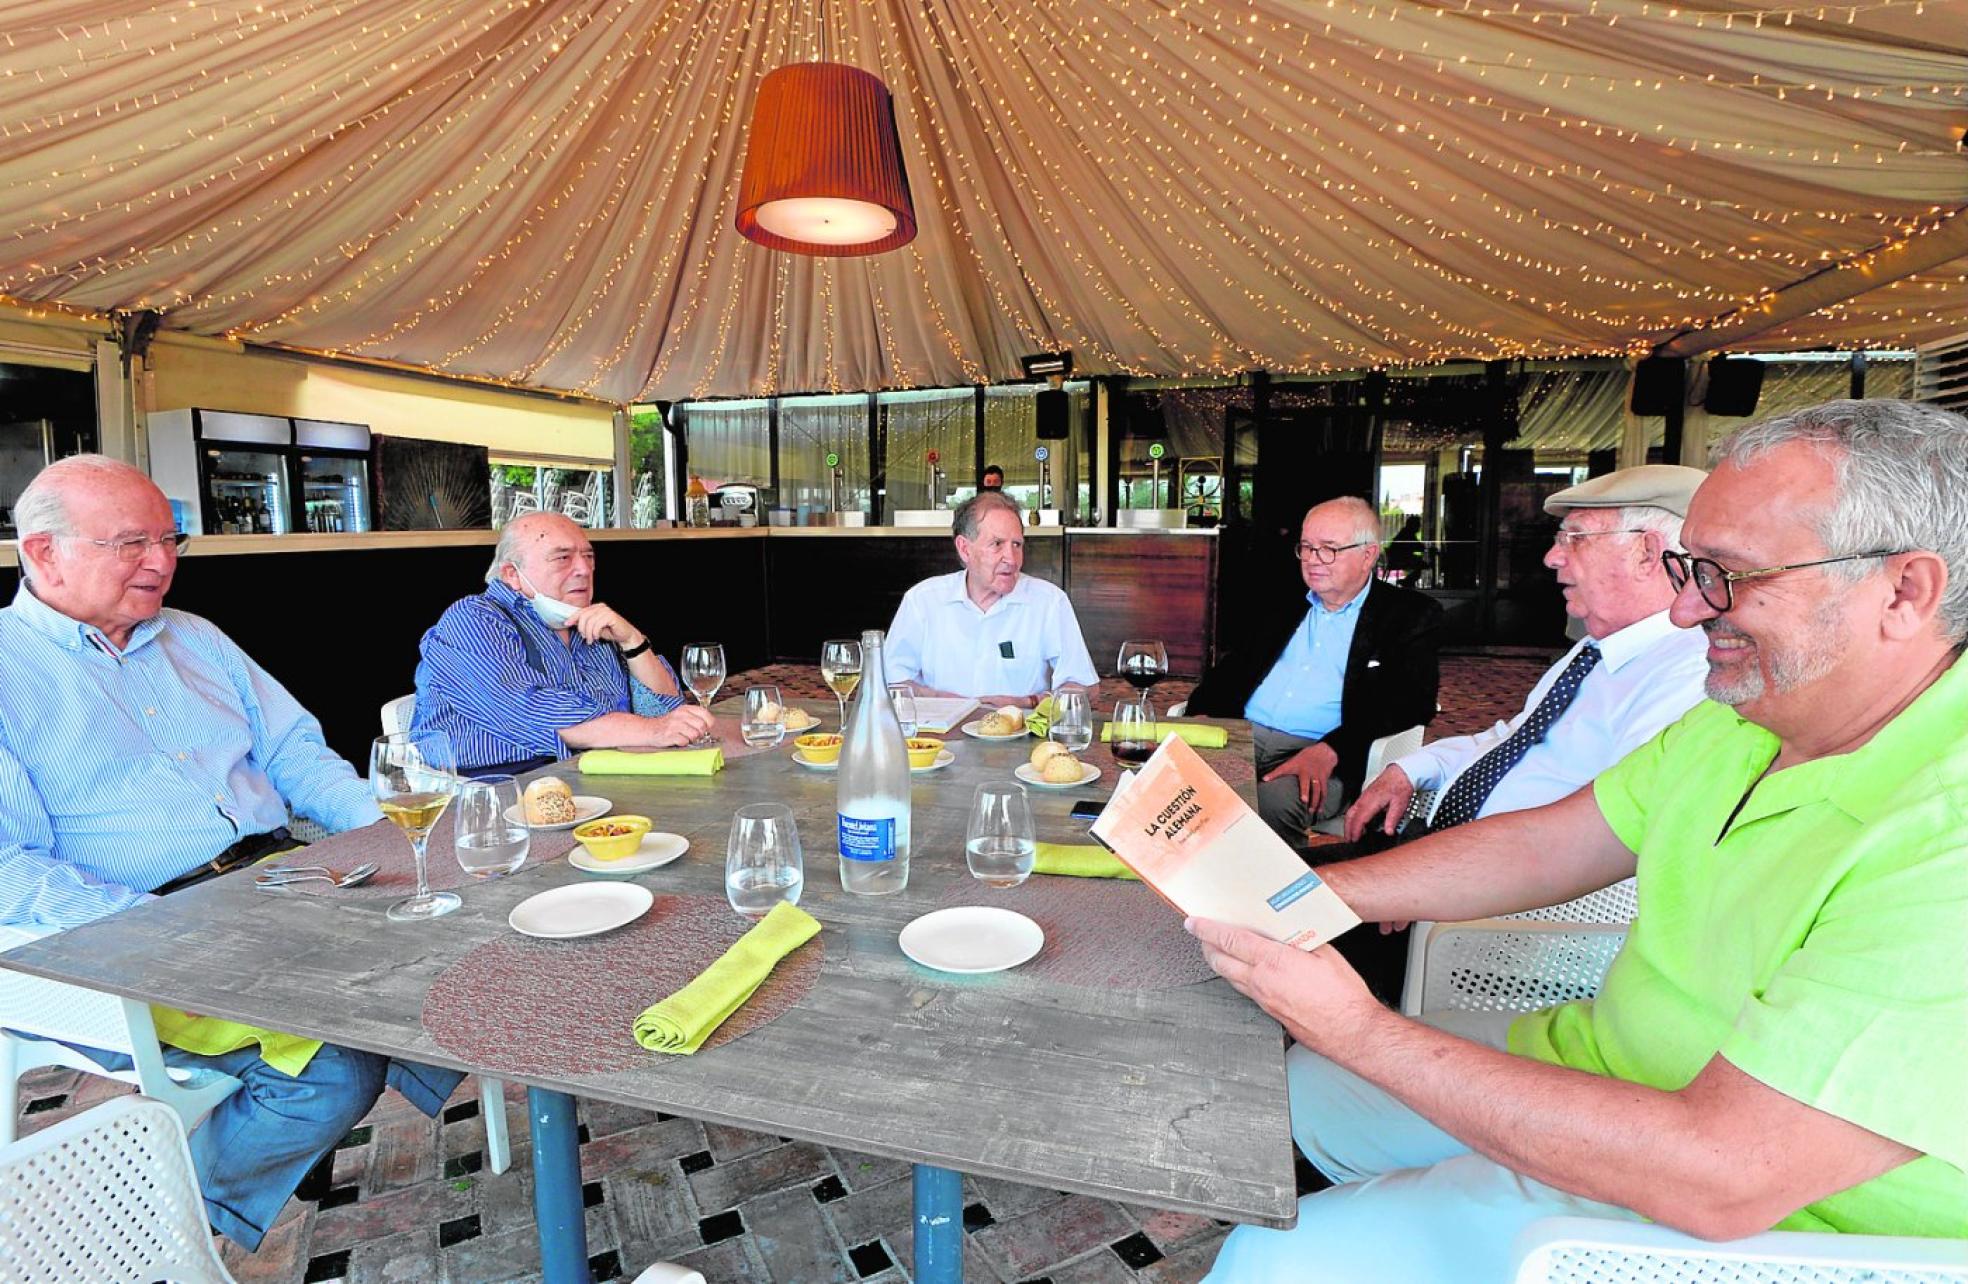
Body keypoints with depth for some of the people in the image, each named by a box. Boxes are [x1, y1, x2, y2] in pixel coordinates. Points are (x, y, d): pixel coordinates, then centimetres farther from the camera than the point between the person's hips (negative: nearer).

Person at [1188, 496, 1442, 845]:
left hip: (1321, 755, -4)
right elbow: (1234, 666, 22)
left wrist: (1329, 750, -21)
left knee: (1273, 801, -37)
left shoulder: (1411, 615, 8)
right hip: (1242, 735, 5)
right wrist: (1203, 712, -1)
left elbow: (1411, 700, -6)